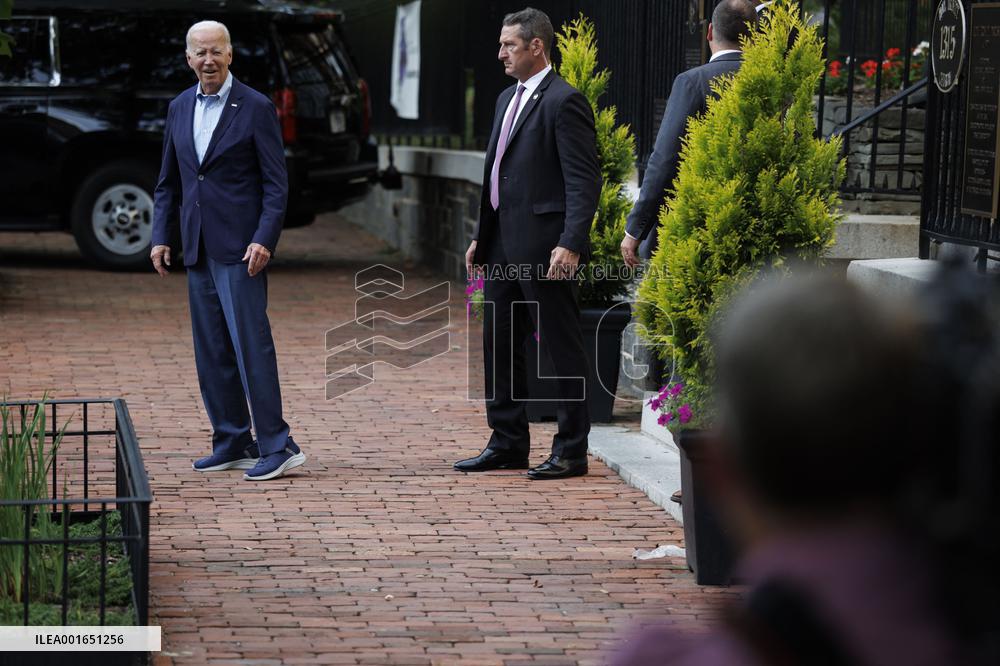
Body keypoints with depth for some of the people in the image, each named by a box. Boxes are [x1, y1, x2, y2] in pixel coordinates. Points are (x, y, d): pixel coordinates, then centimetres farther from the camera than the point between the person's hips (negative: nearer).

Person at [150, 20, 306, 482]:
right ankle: (232, 444, 17)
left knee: (251, 343, -10)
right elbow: (169, 181, 17)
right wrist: (161, 236, 6)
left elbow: (276, 182, -7)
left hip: (240, 248, -6)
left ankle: (277, 446, -8)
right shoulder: (179, 108, 12)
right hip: (199, 250, 6)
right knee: (211, 352, 9)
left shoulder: (255, 108, -5)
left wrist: (264, 240, -17)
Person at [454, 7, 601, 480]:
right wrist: (481, 236, 19)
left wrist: (571, 244, -24)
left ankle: (570, 452, 5)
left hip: (544, 245, -9)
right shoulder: (508, 100, 17)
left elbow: (584, 181, -16)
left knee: (562, 347, -1)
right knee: (499, 343, 13)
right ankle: (508, 443, 23)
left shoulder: (564, 102, -11)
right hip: (504, 245, 9)